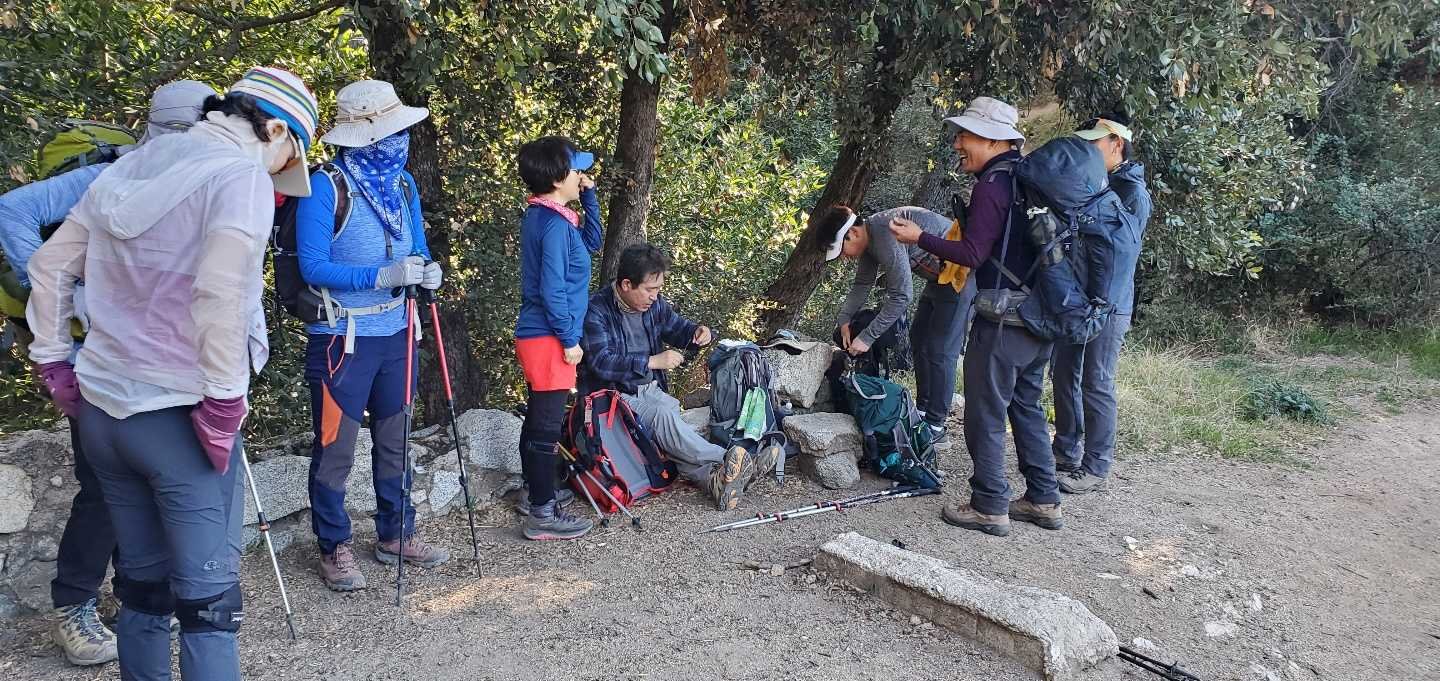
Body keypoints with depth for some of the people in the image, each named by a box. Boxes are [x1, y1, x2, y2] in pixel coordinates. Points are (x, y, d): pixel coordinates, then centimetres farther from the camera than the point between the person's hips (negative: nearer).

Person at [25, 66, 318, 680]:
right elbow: (220, 294, -24)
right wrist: (224, 400, -17)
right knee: (209, 596, 0)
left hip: (99, 406, 7)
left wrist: (53, 361, 20)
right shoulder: (242, 175, -10)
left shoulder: (130, 168, 13)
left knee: (143, 582, 18)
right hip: (176, 415, -7)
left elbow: (49, 266, 17)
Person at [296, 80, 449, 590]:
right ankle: (334, 548, 17)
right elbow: (312, 265, -17)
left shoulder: (403, 183, 6)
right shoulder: (326, 186, -14)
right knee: (335, 447, 3)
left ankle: (395, 534, 29)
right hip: (342, 338, -6)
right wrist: (382, 276, -27)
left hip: (395, 333, 7)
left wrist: (426, 270, -10)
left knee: (394, 441, 16)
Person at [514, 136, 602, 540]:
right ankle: (542, 514, 3)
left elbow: (593, 242, 22)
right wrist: (569, 339, -16)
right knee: (547, 426, -4)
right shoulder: (555, 224, -19)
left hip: (537, 336, 10)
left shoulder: (541, 216, 11)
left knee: (537, 420, 19)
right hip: (549, 339, -10)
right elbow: (552, 290, -23)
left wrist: (588, 196, 13)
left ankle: (535, 494, 32)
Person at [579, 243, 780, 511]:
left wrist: (698, 332, -1)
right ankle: (729, 461, -41)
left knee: (670, 437, -25)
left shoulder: (654, 304, 8)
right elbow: (602, 362, -24)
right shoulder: (596, 310, -14)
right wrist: (653, 362, -26)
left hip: (650, 390, 6)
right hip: (613, 396, -6)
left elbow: (677, 328, 24)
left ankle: (714, 478, -49)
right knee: (663, 415, -34)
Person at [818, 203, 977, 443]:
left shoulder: (886, 236, -30)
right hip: (939, 277, 10)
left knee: (939, 351, -9)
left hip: (959, 274, -10)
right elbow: (863, 283, 13)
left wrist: (867, 337, -25)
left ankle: (935, 426, -2)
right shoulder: (870, 237, 1)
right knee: (918, 341, 15)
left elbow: (901, 295, -30)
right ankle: (922, 410, 26)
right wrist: (844, 319, 0)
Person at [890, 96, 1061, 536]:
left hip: (1003, 322, -9)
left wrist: (919, 238, -9)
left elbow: (973, 254, -18)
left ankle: (990, 508, 7)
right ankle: (1044, 500, 24)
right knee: (1027, 408, 18)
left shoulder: (991, 187, -15)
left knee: (985, 415, 1)